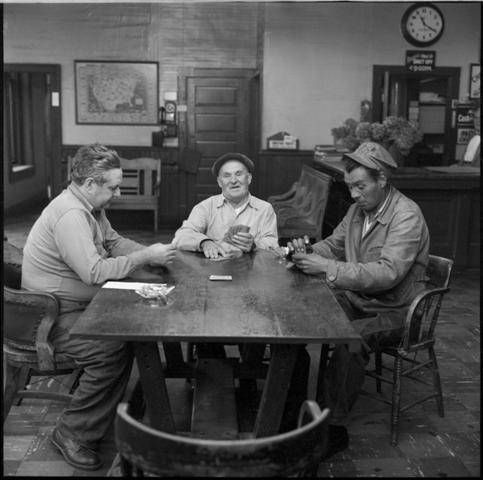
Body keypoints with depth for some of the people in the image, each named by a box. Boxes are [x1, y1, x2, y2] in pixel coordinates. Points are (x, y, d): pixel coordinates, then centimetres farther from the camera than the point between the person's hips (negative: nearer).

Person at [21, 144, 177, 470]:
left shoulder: (91, 207, 8)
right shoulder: (69, 214, -25)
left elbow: (113, 241, 17)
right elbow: (94, 272, -32)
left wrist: (149, 253, -2)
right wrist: (146, 256, -23)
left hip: (80, 305, 10)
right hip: (54, 316, -10)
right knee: (113, 349, -26)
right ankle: (72, 434, -9)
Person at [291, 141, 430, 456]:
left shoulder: (407, 216, -18)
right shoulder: (359, 208, 6)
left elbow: (388, 273, -29)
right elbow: (334, 244, 17)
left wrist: (328, 268, -33)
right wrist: (308, 253, -7)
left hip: (395, 310, -7)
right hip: (356, 298, 7)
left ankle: (335, 427, -21)